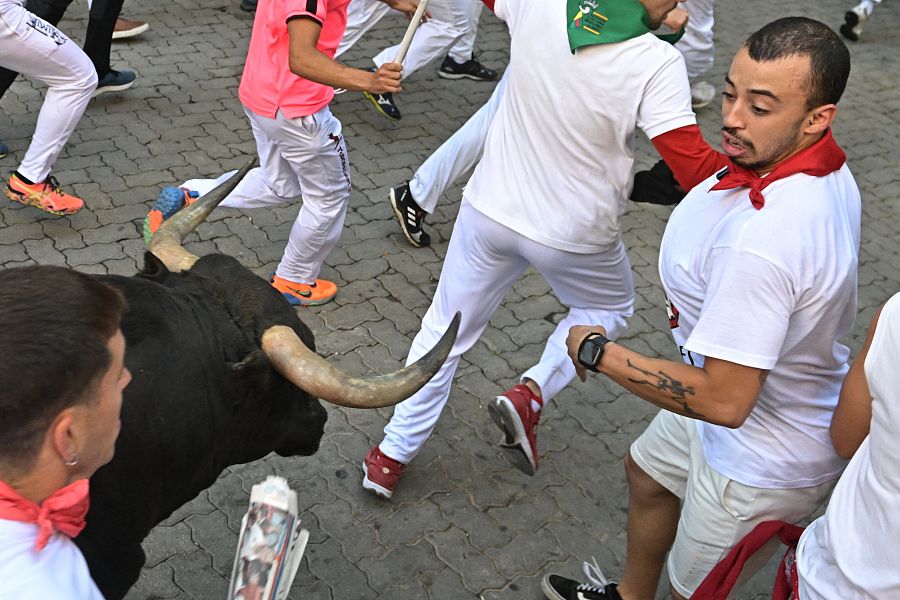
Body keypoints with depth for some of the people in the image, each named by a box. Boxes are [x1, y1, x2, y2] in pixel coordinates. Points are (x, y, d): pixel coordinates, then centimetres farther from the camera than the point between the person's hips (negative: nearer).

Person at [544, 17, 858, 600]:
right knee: (648, 470, 32)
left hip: (762, 460, -10)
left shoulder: (760, 242, -42)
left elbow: (723, 401, -37)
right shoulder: (825, 166, -11)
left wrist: (598, 351, -27)